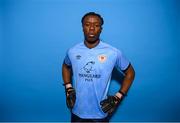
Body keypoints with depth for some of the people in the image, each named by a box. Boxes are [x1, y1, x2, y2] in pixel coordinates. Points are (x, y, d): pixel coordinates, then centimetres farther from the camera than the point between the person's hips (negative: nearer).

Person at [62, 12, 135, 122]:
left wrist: (118, 98, -7)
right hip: (77, 112, 2)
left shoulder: (113, 53, -15)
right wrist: (68, 89, 2)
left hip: (100, 114, -1)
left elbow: (130, 73, -1)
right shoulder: (72, 52, -8)